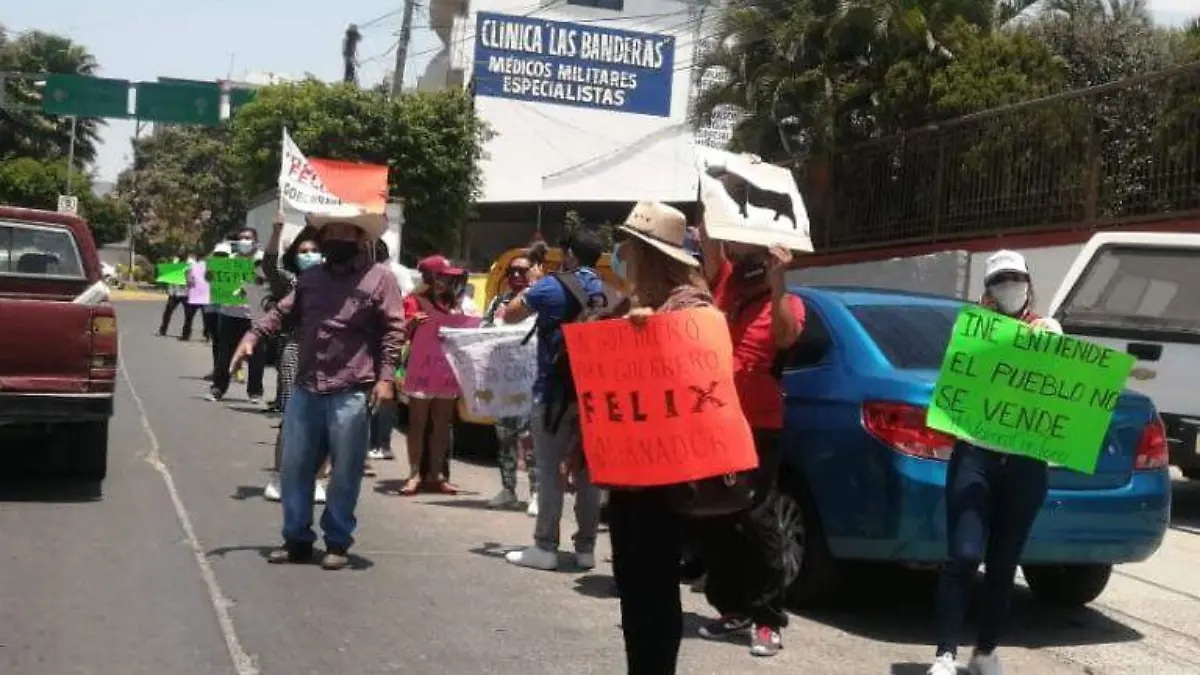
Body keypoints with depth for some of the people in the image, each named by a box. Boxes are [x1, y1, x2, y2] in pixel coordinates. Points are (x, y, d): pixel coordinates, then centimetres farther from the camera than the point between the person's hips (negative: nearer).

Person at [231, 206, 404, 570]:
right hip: (305, 389, 5)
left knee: (345, 472, 3)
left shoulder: (380, 278, -2)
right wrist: (252, 336, 5)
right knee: (295, 466, 8)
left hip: (351, 393, -5)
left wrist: (385, 377, -13)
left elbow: (393, 330, -6)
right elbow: (283, 313, 20)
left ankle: (338, 543, 14)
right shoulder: (311, 278, 15)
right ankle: (297, 539, 20)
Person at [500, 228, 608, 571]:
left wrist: (529, 289, 17)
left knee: (549, 468, -1)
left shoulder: (552, 285, -8)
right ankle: (586, 547, 12)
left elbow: (509, 315, 2)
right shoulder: (605, 292, 8)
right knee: (588, 469, 9)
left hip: (556, 389, -5)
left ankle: (545, 547, -2)